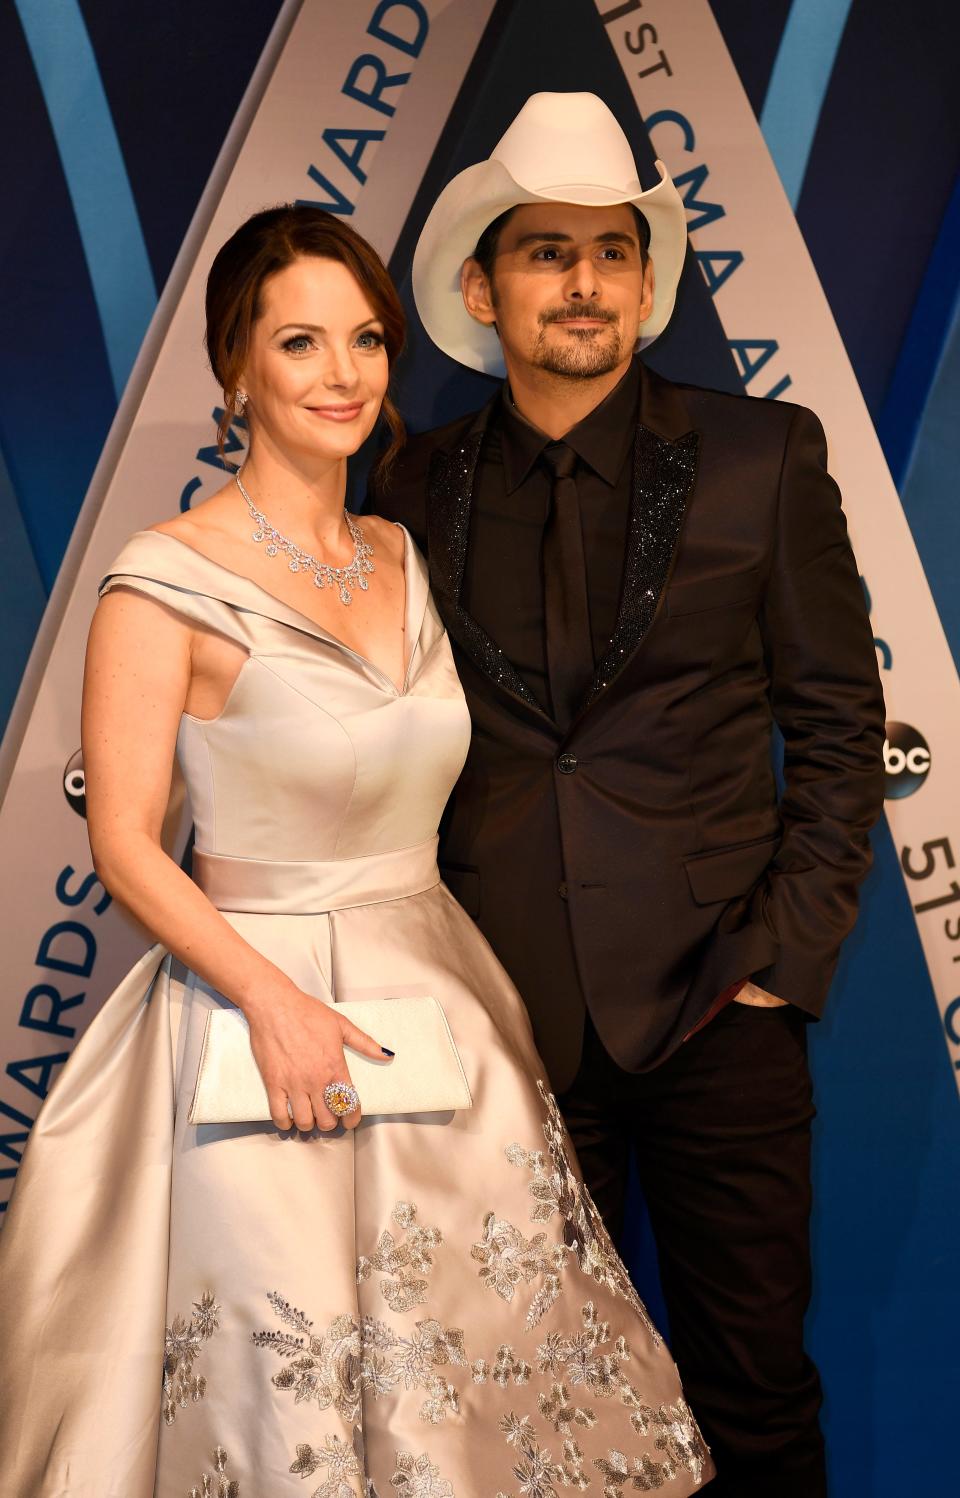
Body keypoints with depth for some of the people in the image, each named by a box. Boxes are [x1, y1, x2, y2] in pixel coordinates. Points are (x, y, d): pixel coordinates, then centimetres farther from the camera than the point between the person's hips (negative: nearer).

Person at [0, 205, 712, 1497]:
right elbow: (124, 843, -10)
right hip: (260, 999, -6)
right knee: (290, 1389, 4)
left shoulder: (404, 559, 8)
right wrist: (274, 999, -21)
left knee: (483, 1349, 12)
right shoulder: (168, 580, -10)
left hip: (437, 995, 6)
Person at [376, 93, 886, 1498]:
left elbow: (838, 719, 0)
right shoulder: (425, 483, 3)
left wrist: (789, 951, -6)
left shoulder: (764, 456, -1)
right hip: (509, 1010, 2)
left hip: (717, 1003, -1)